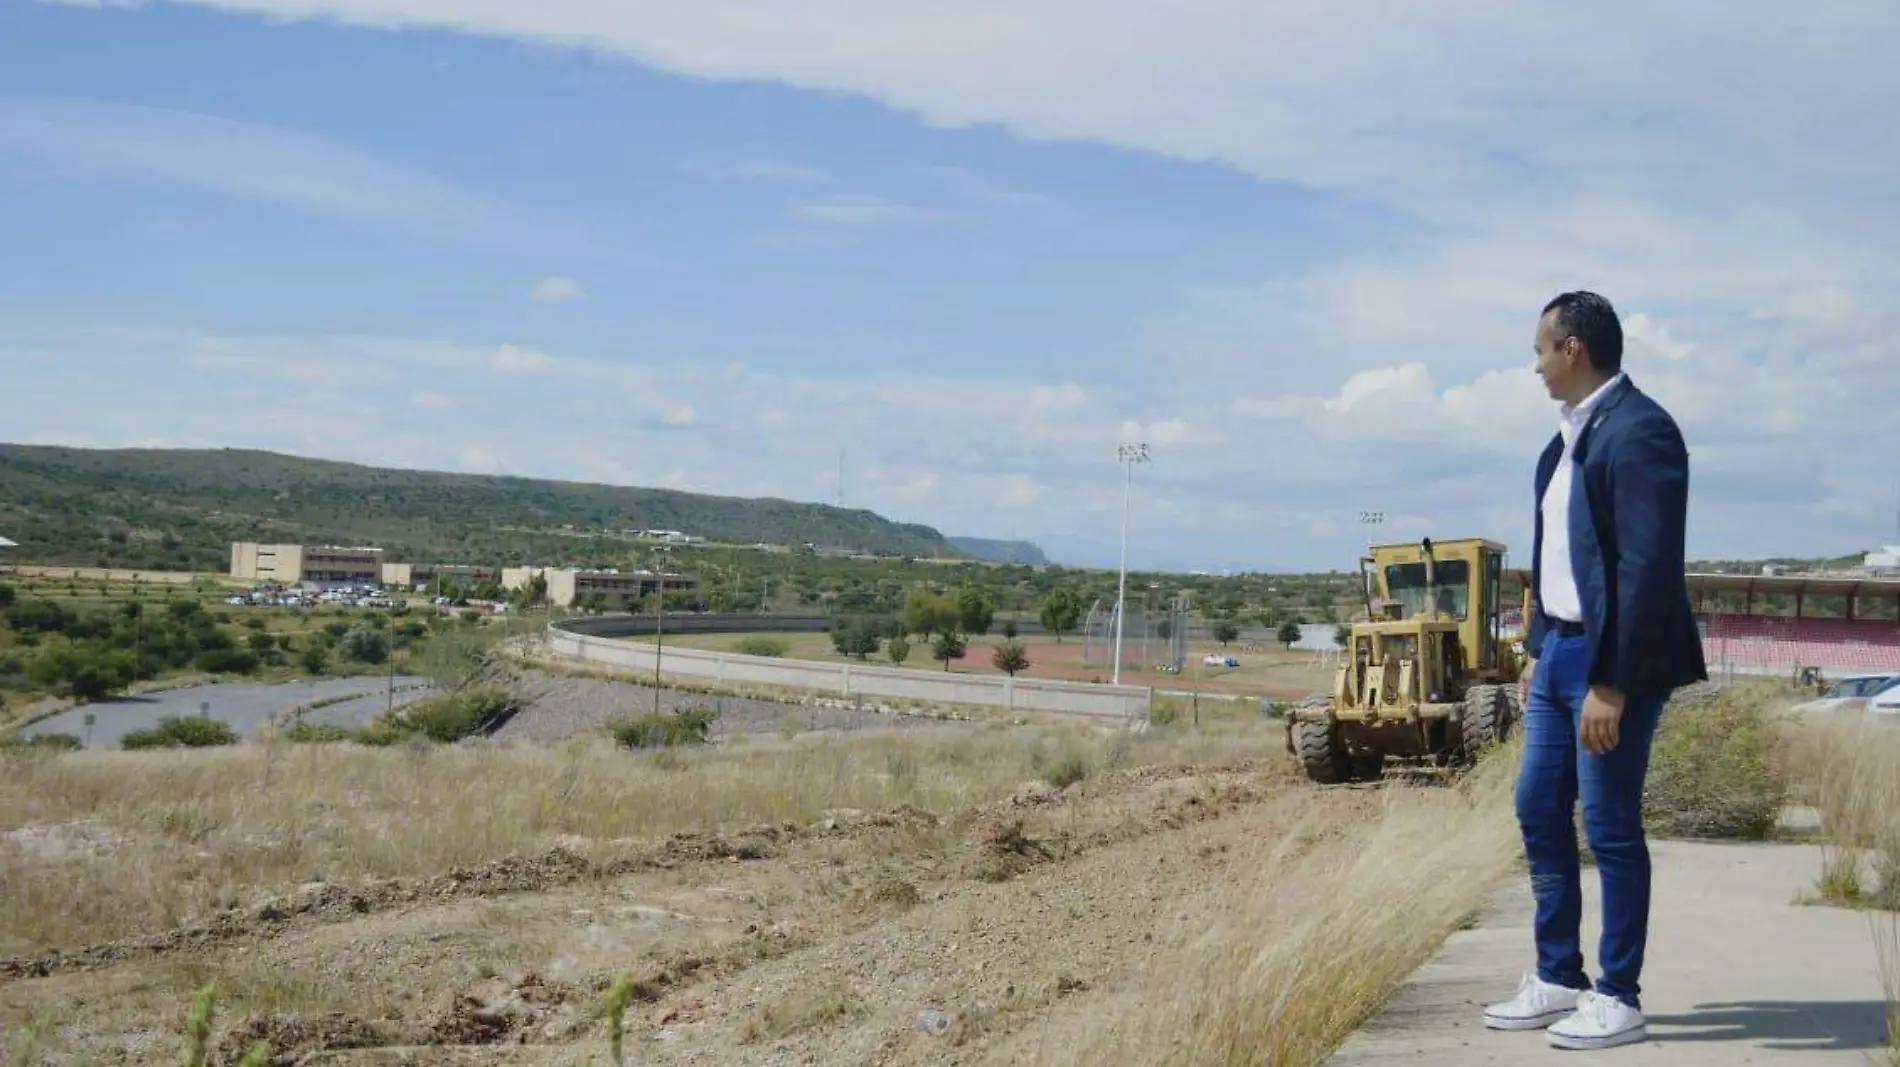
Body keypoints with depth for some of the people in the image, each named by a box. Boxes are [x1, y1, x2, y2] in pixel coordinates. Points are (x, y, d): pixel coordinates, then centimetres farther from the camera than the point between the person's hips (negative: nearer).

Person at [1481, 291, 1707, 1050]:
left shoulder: (1638, 431, -17)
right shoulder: (1570, 434, 13)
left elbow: (1649, 567, -21)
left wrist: (1611, 684, -22)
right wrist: (1537, 649, 15)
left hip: (1611, 661, -9)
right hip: (1561, 652, 10)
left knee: (1611, 827, -1)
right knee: (1538, 811, 13)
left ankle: (1618, 1000, 12)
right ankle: (1557, 980, 25)